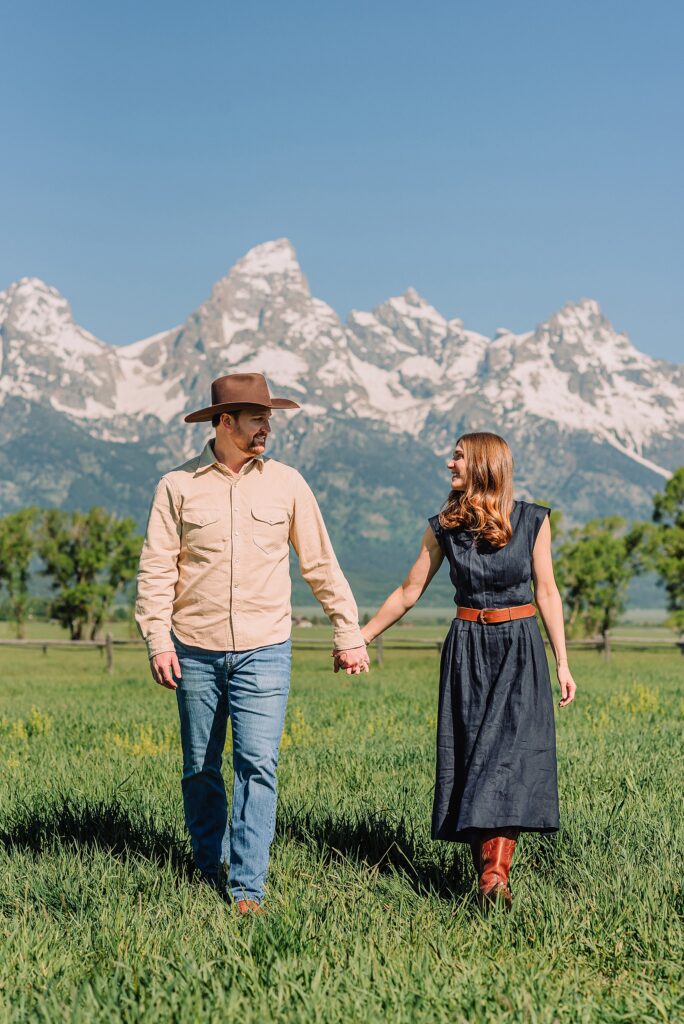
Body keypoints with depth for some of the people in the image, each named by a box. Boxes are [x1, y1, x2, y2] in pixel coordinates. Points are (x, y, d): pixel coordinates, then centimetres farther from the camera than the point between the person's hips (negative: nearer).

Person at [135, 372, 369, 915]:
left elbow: (321, 564, 9)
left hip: (264, 651, 0)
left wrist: (349, 632, 8)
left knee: (257, 764, -10)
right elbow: (157, 569, 0)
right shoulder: (178, 485, 0)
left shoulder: (286, 483, 3)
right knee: (200, 768, 10)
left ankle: (248, 888, -6)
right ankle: (210, 867, 29)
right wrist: (157, 639, -9)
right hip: (195, 651, 1)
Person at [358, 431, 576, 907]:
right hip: (467, 649, 2)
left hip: (520, 650, -2)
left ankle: (494, 873, -20)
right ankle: (490, 867, 6)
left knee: (510, 752, -14)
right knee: (471, 758, 0)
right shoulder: (444, 527, 4)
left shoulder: (532, 519, -1)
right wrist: (359, 638, 8)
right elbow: (408, 592, 10)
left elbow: (547, 591, 3)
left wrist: (563, 662, 1)